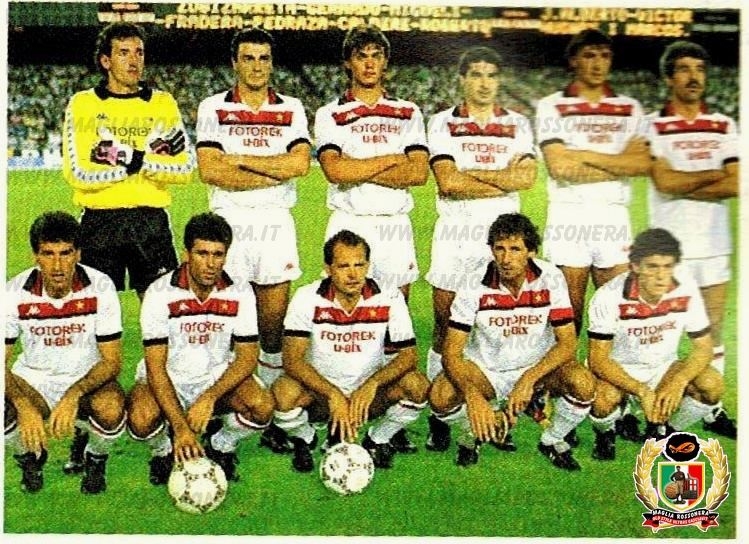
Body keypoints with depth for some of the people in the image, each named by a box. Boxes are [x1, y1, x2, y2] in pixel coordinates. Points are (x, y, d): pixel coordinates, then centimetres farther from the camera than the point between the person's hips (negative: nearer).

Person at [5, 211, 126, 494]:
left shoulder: (100, 288, -18)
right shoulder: (16, 293, -14)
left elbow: (112, 361, -16)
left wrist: (73, 396, -34)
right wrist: (24, 405, -34)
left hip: (88, 380, -1)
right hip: (32, 380, 2)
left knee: (111, 410, -35)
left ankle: (94, 459, 3)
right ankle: (29, 458, 7)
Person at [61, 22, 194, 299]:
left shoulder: (163, 103, 8)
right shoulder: (83, 104, 3)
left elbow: (185, 169, -2)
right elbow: (79, 175, -8)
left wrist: (134, 159, -16)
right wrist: (143, 159, -11)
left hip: (152, 220, 1)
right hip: (100, 221, -1)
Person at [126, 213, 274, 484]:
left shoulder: (239, 293, -11)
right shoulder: (160, 294, -18)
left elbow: (247, 358, -10)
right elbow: (156, 366, -20)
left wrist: (209, 398, -27)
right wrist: (180, 427, -31)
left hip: (219, 378, 2)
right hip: (167, 379, -1)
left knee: (262, 406, -27)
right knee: (141, 419, -33)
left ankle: (220, 447, 6)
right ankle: (164, 451, 5)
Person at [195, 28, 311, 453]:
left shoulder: (291, 110, 10)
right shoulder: (214, 108, 6)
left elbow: (300, 163, -8)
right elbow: (210, 170, -9)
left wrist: (240, 159, -9)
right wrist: (275, 174, -9)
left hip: (276, 221, 1)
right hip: (229, 220, -1)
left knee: (275, 319, 2)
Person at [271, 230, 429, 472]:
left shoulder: (389, 298, -10)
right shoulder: (307, 298, -13)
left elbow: (408, 355, -12)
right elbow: (292, 359, -19)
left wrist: (372, 384, -31)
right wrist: (333, 395, -33)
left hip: (368, 396, 1)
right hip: (320, 393, -1)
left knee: (417, 385, -26)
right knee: (284, 392, -32)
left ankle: (377, 440, 4)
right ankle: (305, 440, 4)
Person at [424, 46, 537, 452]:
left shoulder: (517, 125, 11)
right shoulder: (443, 124, 6)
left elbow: (528, 177, -6)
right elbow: (447, 181, -10)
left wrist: (469, 173, -8)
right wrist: (503, 179, -7)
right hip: (455, 234, -1)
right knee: (446, 323, -1)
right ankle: (438, 415, 7)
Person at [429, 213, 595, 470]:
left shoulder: (550, 278, -16)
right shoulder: (475, 284, -18)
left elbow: (567, 342, -14)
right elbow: (452, 352, -19)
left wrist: (529, 379, -30)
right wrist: (472, 395, -39)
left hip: (539, 366, 1)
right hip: (485, 369, -1)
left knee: (583, 383, -29)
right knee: (440, 396, -30)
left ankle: (552, 440, 3)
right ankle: (471, 435, 6)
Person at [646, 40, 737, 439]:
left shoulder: (724, 126, 8)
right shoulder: (653, 126, -2)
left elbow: (735, 186, -5)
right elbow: (664, 182, -15)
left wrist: (681, 187, -11)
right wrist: (714, 174, -6)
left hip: (714, 244, 4)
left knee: (712, 329, 10)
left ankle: (712, 408, 21)